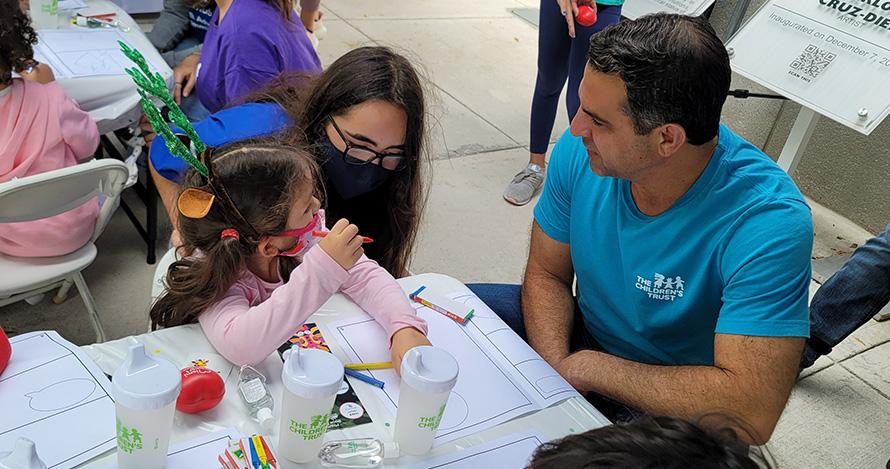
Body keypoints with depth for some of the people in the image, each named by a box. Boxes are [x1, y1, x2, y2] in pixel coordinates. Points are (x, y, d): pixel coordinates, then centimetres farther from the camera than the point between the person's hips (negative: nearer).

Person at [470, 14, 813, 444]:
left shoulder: (768, 225, -32)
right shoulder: (579, 151, -17)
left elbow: (752, 412, -36)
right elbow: (547, 274, -3)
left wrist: (586, 368, -27)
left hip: (676, 409, -4)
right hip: (585, 334, 5)